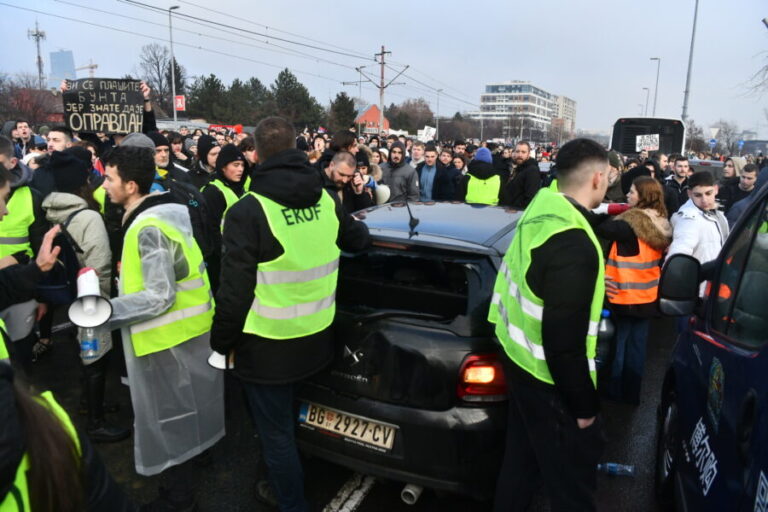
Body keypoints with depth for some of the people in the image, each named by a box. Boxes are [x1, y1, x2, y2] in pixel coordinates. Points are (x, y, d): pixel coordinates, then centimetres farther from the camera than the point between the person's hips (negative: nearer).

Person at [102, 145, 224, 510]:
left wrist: (107, 311, -25)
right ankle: (187, 458, 46)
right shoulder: (167, 211, 6)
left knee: (167, 414, 7)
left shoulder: (148, 228, -24)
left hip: (168, 334, -9)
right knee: (182, 407, 25)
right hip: (186, 326, 9)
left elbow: (160, 297, -26)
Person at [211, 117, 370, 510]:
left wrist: (222, 342, -3)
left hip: (269, 346, -6)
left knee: (275, 433, 12)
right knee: (286, 422, 29)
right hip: (316, 338, 7)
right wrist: (356, 226, 42)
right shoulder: (327, 200, -2)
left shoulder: (248, 211, -19)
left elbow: (235, 290, -18)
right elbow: (357, 240, 18)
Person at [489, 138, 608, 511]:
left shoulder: (543, 208, -3)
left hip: (520, 357, 9)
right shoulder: (574, 246, -30)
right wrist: (584, 405, -15)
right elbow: (564, 341, -27)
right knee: (571, 480, 11)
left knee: (521, 459, 26)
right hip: (549, 378, -9)